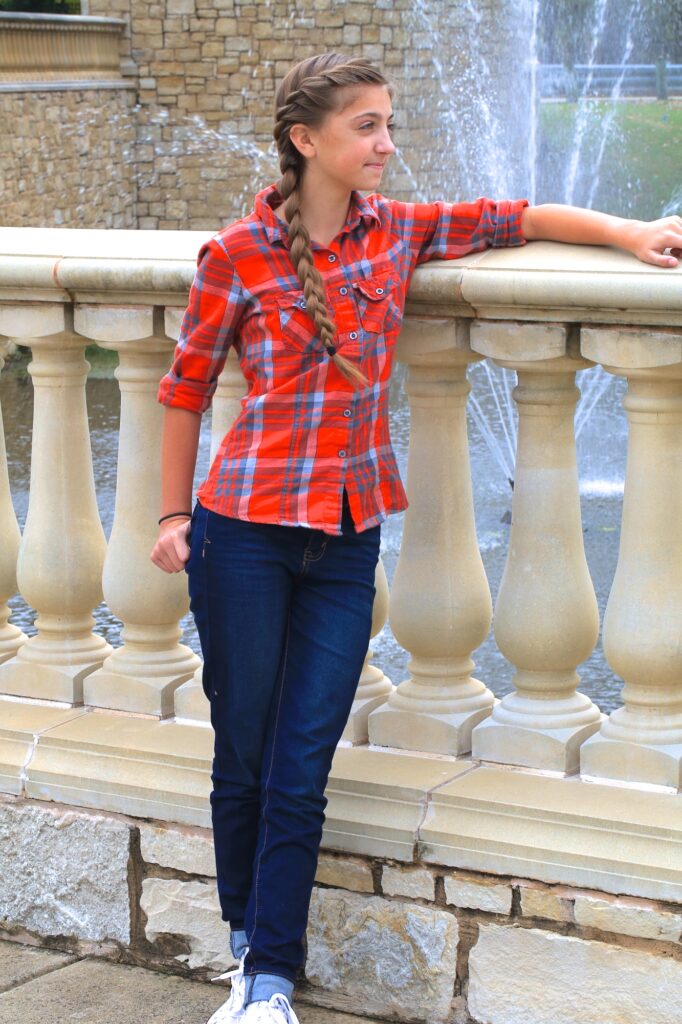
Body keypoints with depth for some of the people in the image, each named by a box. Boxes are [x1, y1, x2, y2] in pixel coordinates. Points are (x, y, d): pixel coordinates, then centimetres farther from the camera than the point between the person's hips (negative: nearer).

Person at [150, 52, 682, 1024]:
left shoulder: (399, 230, 3)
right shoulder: (237, 256, -7)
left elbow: (521, 219, 11)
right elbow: (186, 387, 2)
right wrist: (174, 515, 4)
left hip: (347, 541, 3)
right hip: (247, 533, -3)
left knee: (303, 766, 1)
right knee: (243, 755, 8)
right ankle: (249, 936, 30)